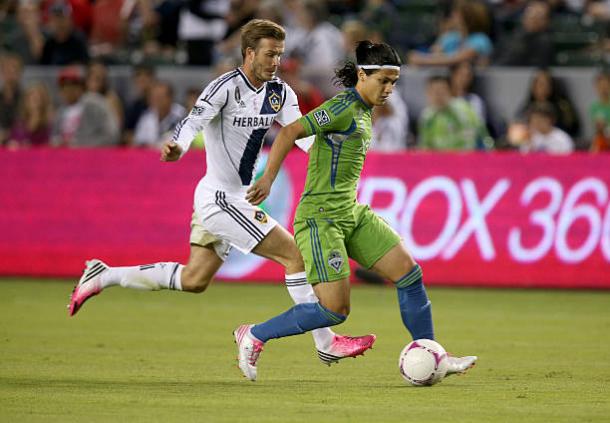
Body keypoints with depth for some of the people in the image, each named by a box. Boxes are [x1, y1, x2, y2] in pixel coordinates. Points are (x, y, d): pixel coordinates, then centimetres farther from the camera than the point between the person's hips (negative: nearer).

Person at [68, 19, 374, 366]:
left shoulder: (281, 94, 6)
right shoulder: (226, 87, -16)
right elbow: (195, 121, -29)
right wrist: (178, 148, -50)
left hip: (236, 199, 9)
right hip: (219, 197, -9)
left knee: (194, 280, 16)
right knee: (295, 254, -12)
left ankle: (104, 276, 27)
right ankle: (326, 344, -7)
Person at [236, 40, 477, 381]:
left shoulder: (363, 111, 15)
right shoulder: (343, 107, -14)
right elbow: (290, 132, -21)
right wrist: (269, 178, -28)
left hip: (352, 213, 9)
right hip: (321, 218, -9)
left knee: (410, 273, 2)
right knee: (335, 310, -11)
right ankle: (254, 336, 5)